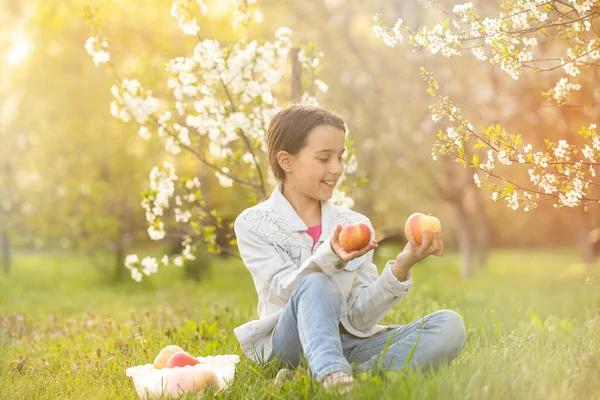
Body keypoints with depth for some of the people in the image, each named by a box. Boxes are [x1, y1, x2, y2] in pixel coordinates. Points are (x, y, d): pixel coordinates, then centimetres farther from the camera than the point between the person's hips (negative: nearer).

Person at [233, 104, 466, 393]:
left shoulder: (356, 226, 9)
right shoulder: (253, 224, 1)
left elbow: (359, 317, 1)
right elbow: (284, 292, -13)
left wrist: (401, 267, -15)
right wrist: (329, 258, -31)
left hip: (349, 342, 4)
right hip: (291, 344, -4)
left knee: (449, 326, -19)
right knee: (317, 286, -35)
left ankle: (358, 377, -40)